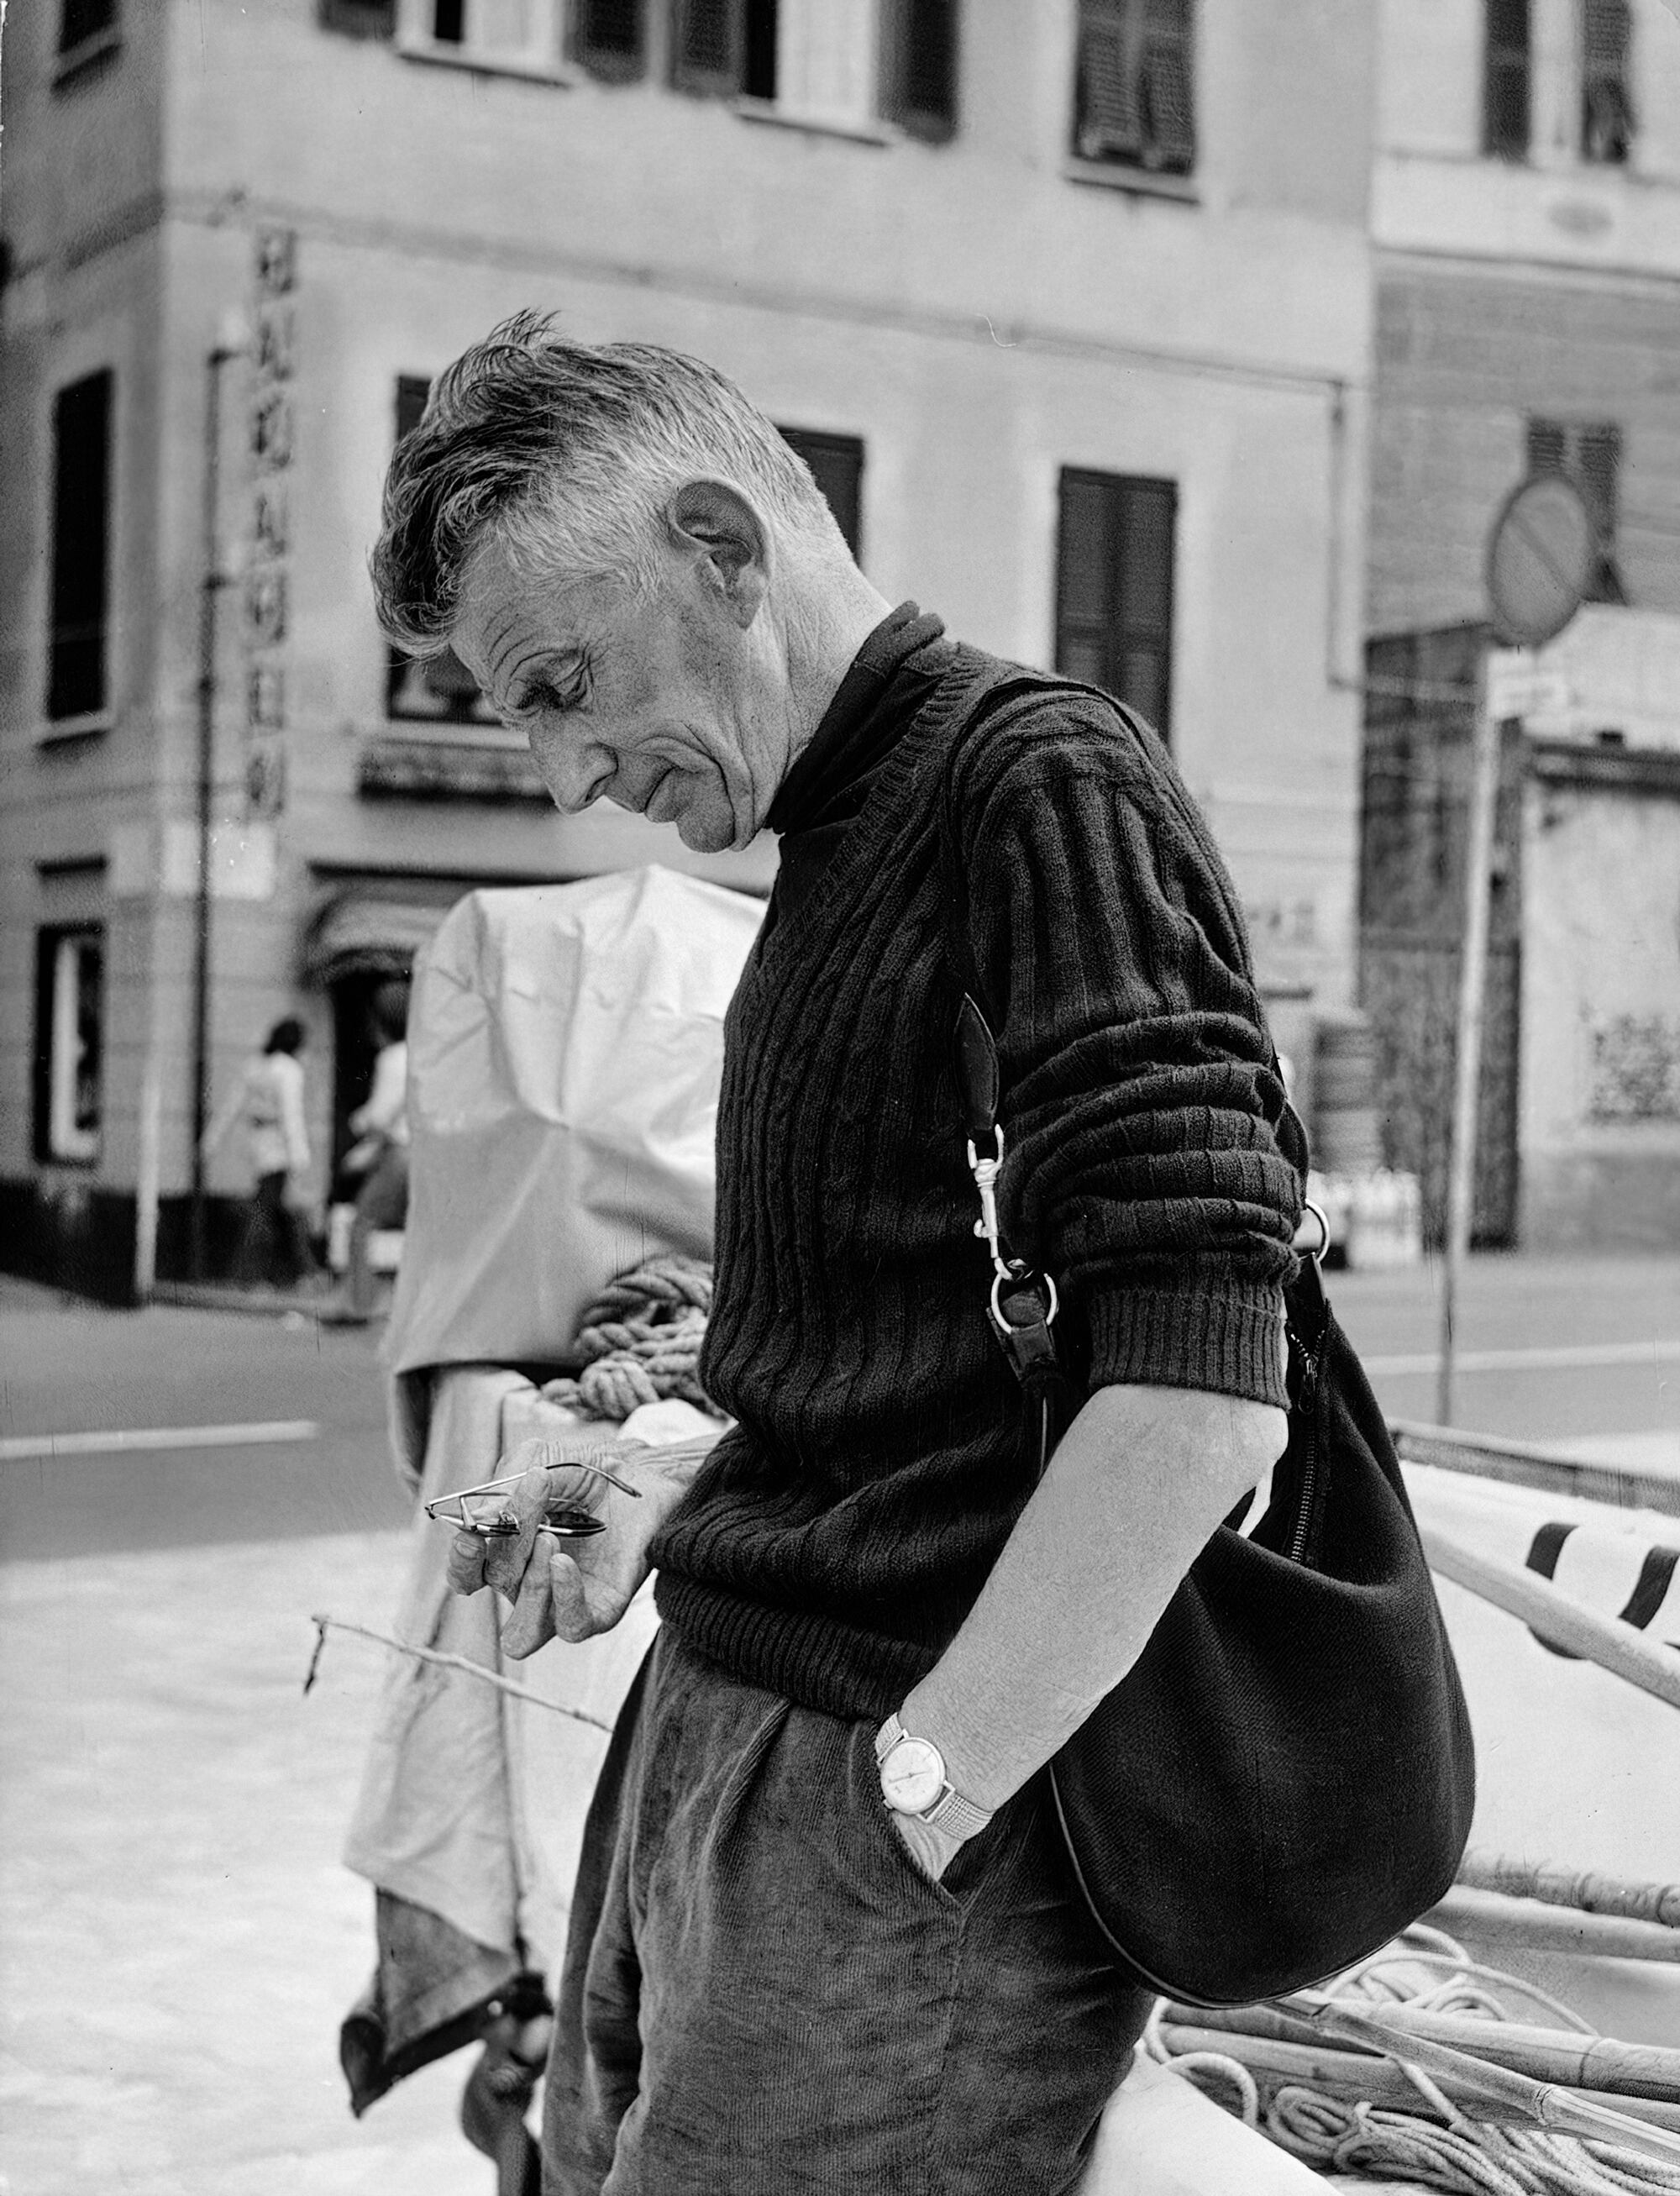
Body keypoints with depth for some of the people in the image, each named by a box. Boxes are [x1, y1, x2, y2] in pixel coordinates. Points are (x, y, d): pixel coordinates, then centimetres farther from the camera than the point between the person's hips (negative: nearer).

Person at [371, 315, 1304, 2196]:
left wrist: (907, 1807, -18)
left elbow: (1201, 1391, -22)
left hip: (920, 1806, -8)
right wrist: (672, 1500, 8)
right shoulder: (836, 854, 16)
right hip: (709, 1724, 8)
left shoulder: (1045, 785, -13)